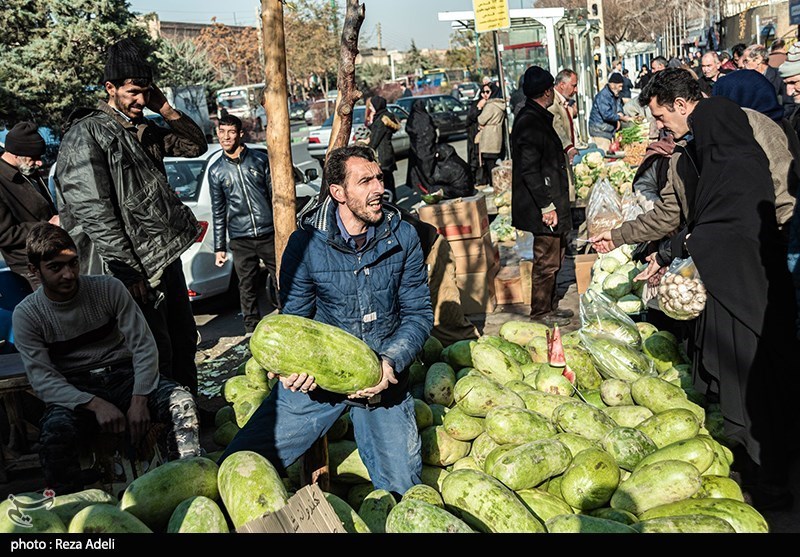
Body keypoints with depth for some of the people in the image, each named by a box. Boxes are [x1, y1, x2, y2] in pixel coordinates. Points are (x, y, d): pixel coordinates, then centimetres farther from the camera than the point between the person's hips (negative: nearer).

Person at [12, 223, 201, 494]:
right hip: (73, 391, -1)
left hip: (125, 376, 1)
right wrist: (95, 404, -28)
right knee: (56, 428, -35)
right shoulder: (27, 314, -4)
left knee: (182, 402, -28)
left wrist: (139, 400, -20)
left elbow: (144, 345, -6)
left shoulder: (109, 288, -3)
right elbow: (41, 378, -12)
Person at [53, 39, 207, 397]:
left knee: (185, 340, 17)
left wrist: (165, 110, 5)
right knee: (157, 353, -5)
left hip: (166, 256, 9)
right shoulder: (86, 135, -11)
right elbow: (94, 213, -18)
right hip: (135, 266, -8)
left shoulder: (145, 131, 13)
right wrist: (129, 272, -20)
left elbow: (196, 145, 21)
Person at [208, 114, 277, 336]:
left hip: (269, 234, -1)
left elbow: (276, 196, 7)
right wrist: (219, 247, 10)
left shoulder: (261, 160, 4)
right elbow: (218, 211, 12)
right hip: (240, 240, 1)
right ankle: (252, 331, 16)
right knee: (247, 288, 4)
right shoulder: (216, 170, 8)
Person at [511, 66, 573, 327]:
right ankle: (541, 313, 13)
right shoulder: (531, 123, -20)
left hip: (550, 203, 11)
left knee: (555, 255, 19)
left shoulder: (536, 118, 12)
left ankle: (550, 306, 31)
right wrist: (547, 206, -23)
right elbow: (530, 170, -24)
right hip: (543, 208, -11)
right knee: (546, 261, 0)